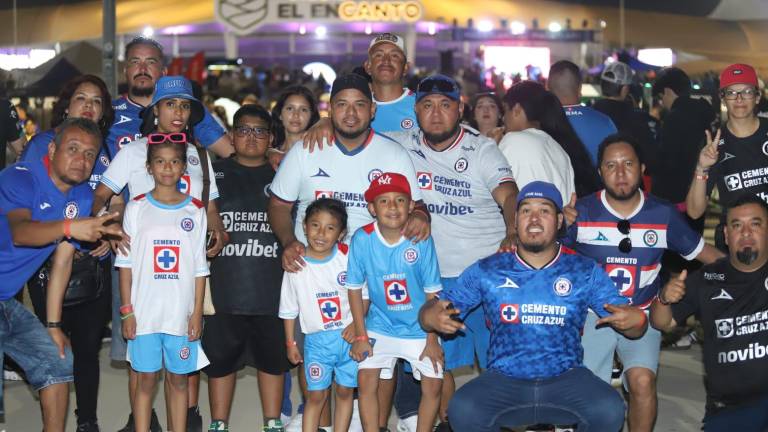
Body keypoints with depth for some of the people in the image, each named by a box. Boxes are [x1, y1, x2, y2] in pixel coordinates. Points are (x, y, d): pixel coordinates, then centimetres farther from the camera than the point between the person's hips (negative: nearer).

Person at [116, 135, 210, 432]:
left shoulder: (195, 211, 4)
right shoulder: (137, 208, 2)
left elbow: (200, 267, 5)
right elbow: (125, 263, 2)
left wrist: (197, 311, 0)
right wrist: (126, 310, -3)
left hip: (182, 313, 1)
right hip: (144, 311, -1)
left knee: (178, 379, 8)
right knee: (146, 379, 5)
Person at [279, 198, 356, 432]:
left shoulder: (347, 257, -8)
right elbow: (289, 309, 3)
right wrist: (290, 343, 7)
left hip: (349, 335, 1)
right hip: (316, 339, -1)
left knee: (345, 391, 10)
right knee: (316, 395, 2)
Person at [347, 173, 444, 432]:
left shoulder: (421, 239, -18)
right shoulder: (362, 239, -16)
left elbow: (432, 292, -9)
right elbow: (355, 289, -5)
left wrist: (432, 339, -7)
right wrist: (360, 336, -4)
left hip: (419, 327, 0)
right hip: (380, 326, 0)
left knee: (432, 385, -2)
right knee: (366, 380, -8)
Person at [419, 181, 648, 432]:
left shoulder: (586, 272, 9)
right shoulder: (486, 272, 8)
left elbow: (633, 327, 9)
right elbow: (430, 312, 9)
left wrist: (635, 319, -17)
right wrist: (432, 317, -16)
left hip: (566, 377, 1)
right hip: (503, 380, 0)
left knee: (609, 409, -29)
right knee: (462, 410, -31)